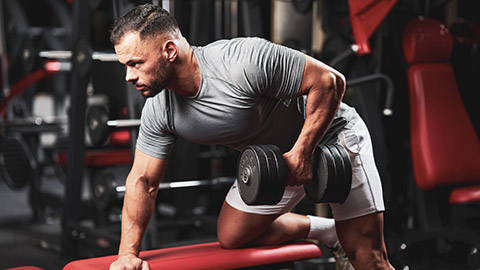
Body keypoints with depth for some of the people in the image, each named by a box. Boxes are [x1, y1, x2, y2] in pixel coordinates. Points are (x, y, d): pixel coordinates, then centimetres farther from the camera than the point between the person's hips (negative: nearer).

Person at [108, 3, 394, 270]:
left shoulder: (244, 61, -35)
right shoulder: (158, 112, -14)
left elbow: (329, 80, -28)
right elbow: (143, 181, -6)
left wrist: (301, 153, -29)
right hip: (277, 159, 6)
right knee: (231, 236, 3)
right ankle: (327, 231, 20)